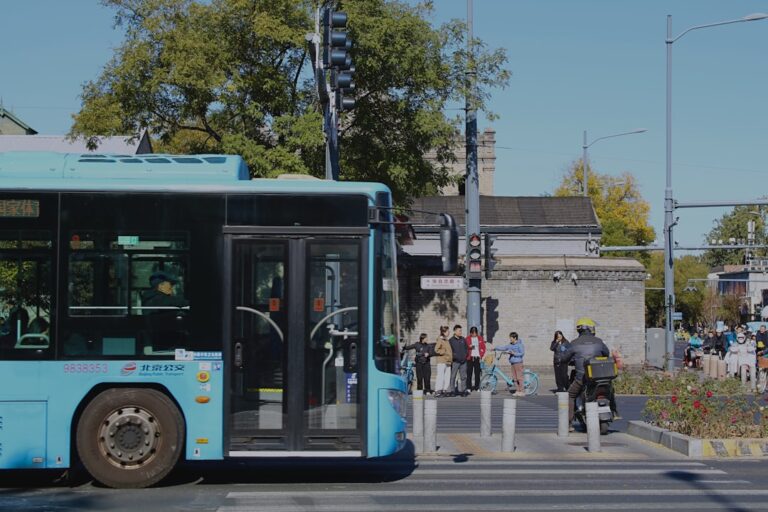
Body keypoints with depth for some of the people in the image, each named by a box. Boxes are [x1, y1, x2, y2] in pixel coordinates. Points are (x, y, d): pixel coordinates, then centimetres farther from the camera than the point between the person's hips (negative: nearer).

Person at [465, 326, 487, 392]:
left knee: (477, 373, 3)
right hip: (470, 358, -2)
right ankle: (468, 387, 0)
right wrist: (469, 347, -19)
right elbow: (465, 347, 2)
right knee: (469, 373, -4)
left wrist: (481, 355, 1)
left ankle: (477, 387, 9)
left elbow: (483, 347, 11)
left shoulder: (480, 338, 9)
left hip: (477, 357, 2)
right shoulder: (468, 338, 3)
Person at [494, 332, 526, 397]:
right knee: (514, 378, 7)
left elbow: (522, 353, -13)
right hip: (512, 363, 8)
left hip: (518, 363, -8)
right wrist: (496, 348, 10)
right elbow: (504, 347, 16)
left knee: (519, 378, -7)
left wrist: (514, 353, -21)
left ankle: (522, 391, -3)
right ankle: (517, 391, 12)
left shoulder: (520, 345, -9)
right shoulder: (511, 345, 13)